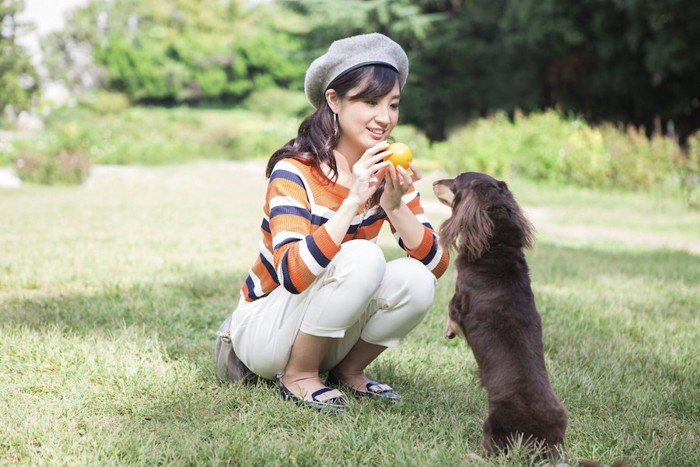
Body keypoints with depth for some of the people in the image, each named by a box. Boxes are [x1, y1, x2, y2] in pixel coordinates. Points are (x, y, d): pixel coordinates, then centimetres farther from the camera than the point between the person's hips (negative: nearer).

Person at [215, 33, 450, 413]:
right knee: (361, 258, -30)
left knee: (416, 281, -22)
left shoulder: (387, 172, -5)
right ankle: (298, 377, -11)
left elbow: (436, 263, -12)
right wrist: (354, 200, -39)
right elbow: (292, 275, -35)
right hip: (264, 326, -5)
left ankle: (349, 371, 3)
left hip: (329, 334, 5)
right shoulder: (294, 172, -21)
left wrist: (394, 204, -28)